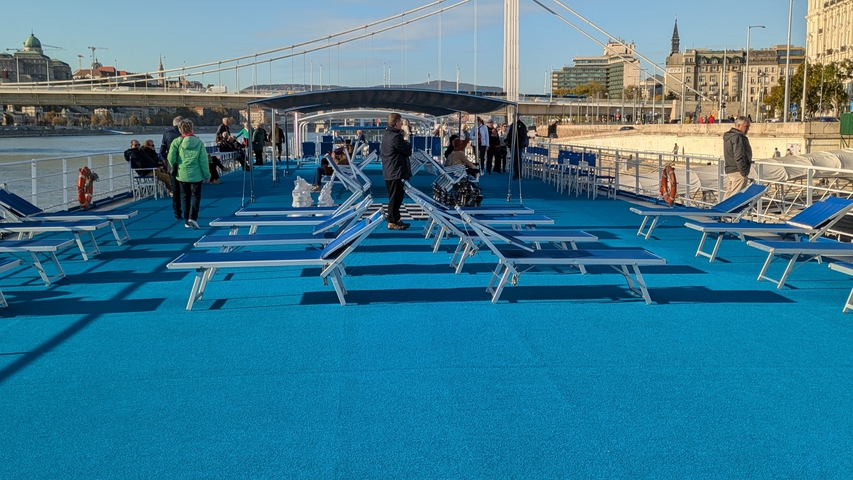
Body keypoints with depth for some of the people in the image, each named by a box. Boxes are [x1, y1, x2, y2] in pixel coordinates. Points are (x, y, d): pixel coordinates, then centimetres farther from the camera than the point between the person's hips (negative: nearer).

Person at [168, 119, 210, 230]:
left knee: (185, 197, 13)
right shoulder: (199, 142, -5)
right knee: (196, 196, 4)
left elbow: (171, 158, -10)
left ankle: (186, 220, 16)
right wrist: (206, 174, 3)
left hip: (182, 175, 1)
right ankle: (193, 217, -14)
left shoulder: (176, 142, -5)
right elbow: (203, 160, -5)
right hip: (196, 175, -1)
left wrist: (174, 167, 11)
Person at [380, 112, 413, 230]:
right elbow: (408, 151, -16)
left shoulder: (386, 134, 11)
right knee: (395, 197, -4)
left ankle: (395, 219, 23)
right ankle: (392, 222, -1)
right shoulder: (395, 136, -20)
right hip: (395, 172, -10)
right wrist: (407, 143, 6)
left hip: (388, 171, 10)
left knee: (395, 196, 17)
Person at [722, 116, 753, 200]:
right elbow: (739, 157, -22)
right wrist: (744, 173, -18)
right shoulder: (737, 137, -16)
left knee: (728, 195, 16)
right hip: (737, 172, -10)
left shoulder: (728, 136, 17)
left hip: (729, 171, 10)